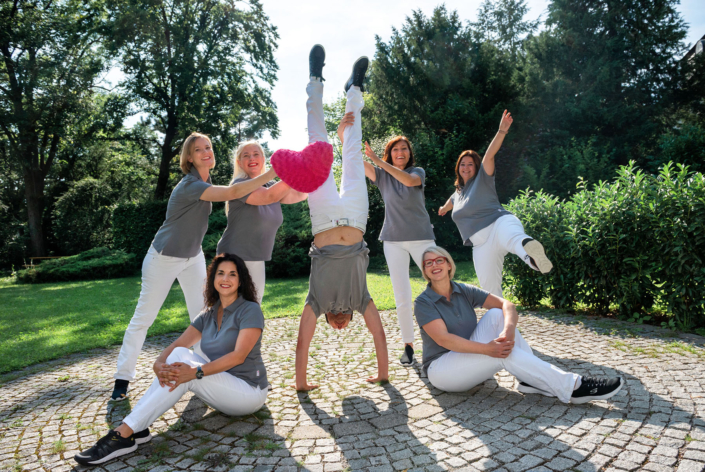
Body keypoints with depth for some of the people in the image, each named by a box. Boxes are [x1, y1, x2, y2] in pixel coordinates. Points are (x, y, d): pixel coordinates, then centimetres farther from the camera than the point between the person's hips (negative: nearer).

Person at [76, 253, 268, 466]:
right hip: (222, 388, 6)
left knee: (183, 370, -25)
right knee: (179, 355, -15)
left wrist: (195, 372, -34)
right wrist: (159, 363, -26)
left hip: (249, 392, -6)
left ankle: (124, 434, -22)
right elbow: (177, 344, -3)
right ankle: (137, 428, -20)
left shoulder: (250, 310, -12)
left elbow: (238, 356, -24)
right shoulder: (208, 315, 8)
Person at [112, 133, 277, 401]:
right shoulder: (189, 185, -25)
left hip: (193, 258, 7)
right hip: (164, 258, -7)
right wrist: (272, 173, -38)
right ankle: (123, 378, 15)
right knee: (143, 318, 3)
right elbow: (232, 193, -36)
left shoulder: (204, 183, 2)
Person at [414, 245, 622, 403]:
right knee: (504, 353, -27)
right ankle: (571, 388, -22)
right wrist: (487, 349, -35)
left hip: (469, 356, 5)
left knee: (497, 314, -16)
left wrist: (509, 329, -32)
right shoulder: (423, 302, -12)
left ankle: (531, 379, -19)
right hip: (441, 368, -5)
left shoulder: (464, 292, 1)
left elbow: (506, 305, -9)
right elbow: (443, 339, -25)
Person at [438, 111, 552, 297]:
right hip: (481, 244, 6)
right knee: (490, 290, -3)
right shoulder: (458, 193, 28)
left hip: (499, 223, -6)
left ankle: (533, 256, -78)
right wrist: (443, 208, 76)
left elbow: (489, 155, -6)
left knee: (514, 239, -45)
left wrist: (502, 131, -21)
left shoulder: (483, 179, 11)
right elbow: (450, 202, 54)